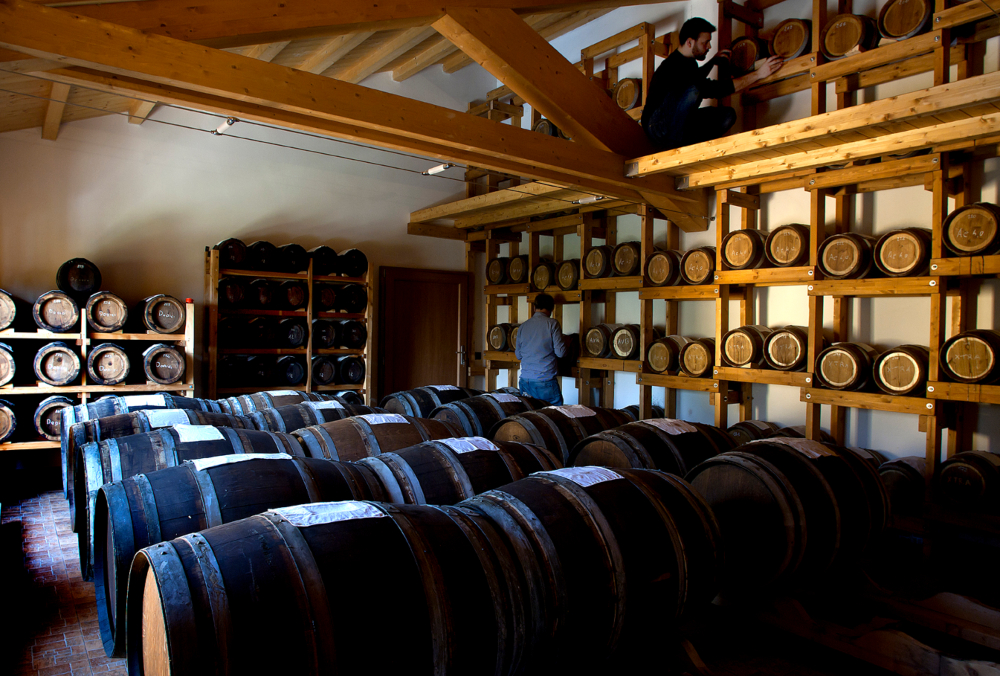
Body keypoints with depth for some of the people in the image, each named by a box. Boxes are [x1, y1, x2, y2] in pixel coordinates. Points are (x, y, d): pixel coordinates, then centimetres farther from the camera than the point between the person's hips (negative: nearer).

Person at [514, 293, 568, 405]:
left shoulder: (523, 326, 8)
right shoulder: (552, 324, -7)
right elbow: (560, 352, -9)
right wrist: (564, 340, 11)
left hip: (525, 381, 5)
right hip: (545, 381, -5)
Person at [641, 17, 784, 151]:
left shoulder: (686, 62, 9)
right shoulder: (674, 67, -22)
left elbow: (696, 77, 38)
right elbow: (716, 90, -26)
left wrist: (712, 62, 21)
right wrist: (758, 74, -23)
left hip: (679, 122, 10)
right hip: (657, 127, -9)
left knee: (727, 114, -2)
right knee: (692, 90, -33)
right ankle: (675, 141, -22)